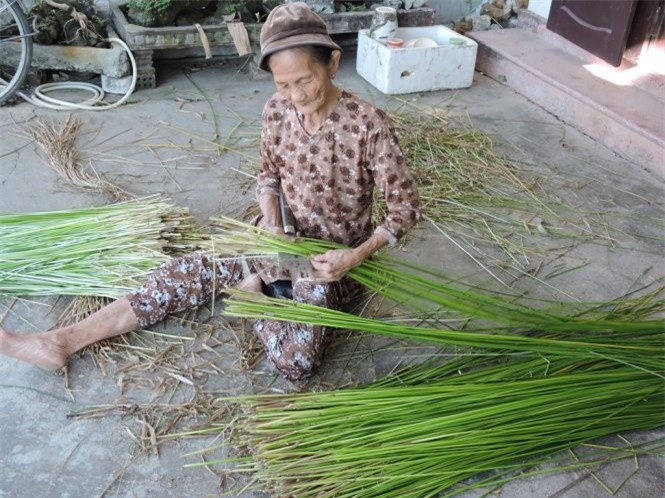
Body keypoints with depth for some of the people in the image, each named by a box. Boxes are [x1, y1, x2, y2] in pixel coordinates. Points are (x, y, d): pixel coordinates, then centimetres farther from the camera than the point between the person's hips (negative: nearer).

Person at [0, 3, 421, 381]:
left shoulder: (368, 126, -23)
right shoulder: (277, 110, -7)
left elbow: (406, 207, -15)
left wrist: (356, 257, -26)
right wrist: (270, 216, -11)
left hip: (333, 260, -4)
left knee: (296, 360, -28)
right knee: (188, 272, -8)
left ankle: (255, 293, 1)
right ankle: (61, 342, -3)